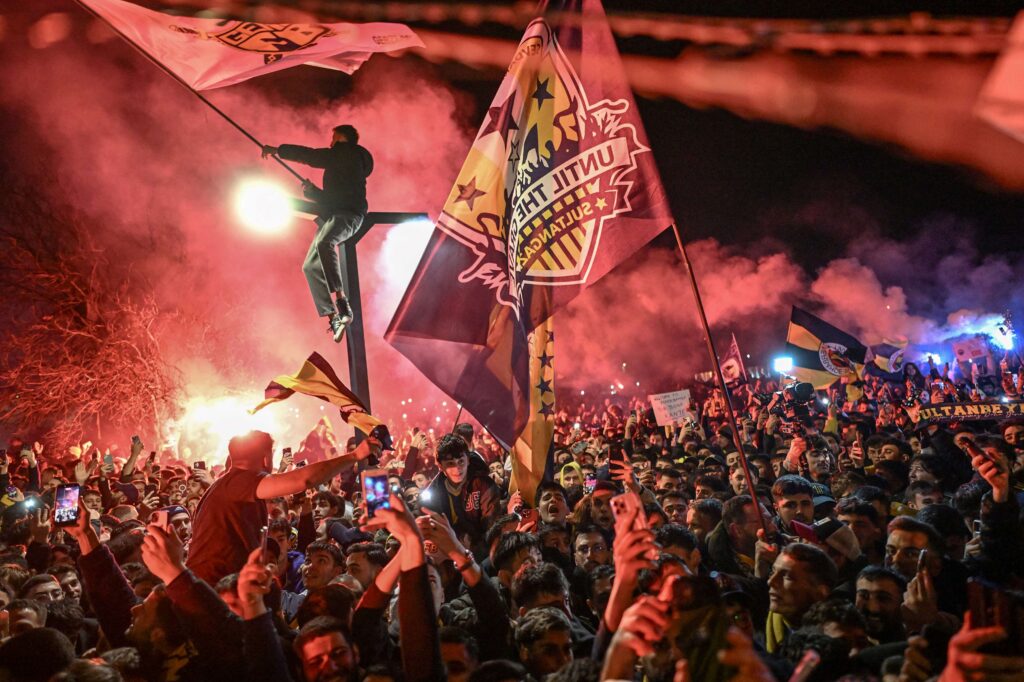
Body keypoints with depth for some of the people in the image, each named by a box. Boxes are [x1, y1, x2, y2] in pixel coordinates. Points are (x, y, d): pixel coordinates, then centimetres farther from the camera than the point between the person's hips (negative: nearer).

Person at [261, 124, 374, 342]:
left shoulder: (348, 153, 2)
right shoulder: (340, 162, 31)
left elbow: (311, 156, -6)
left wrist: (277, 150, -1)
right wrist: (311, 190, 24)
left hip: (348, 214, -11)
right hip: (331, 216, 11)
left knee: (324, 243, -38)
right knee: (311, 266, 3)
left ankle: (342, 305, -47)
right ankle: (334, 318, -1)